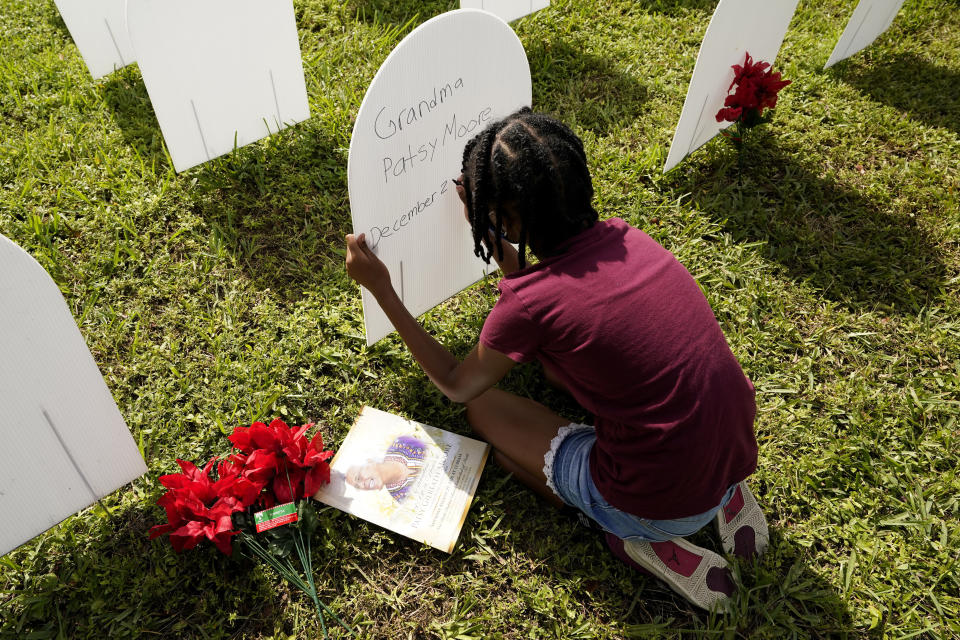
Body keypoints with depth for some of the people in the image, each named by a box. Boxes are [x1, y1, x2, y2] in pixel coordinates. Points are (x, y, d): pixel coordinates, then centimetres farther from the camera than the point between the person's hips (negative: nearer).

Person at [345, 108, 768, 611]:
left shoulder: (530, 304, -21)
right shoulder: (622, 237, -3)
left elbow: (456, 386, 1)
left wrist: (380, 288, 1)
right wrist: (488, 230, 19)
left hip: (665, 506, -6)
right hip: (737, 455, 7)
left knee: (484, 408, 8)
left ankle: (645, 543, 2)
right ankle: (724, 497, 14)